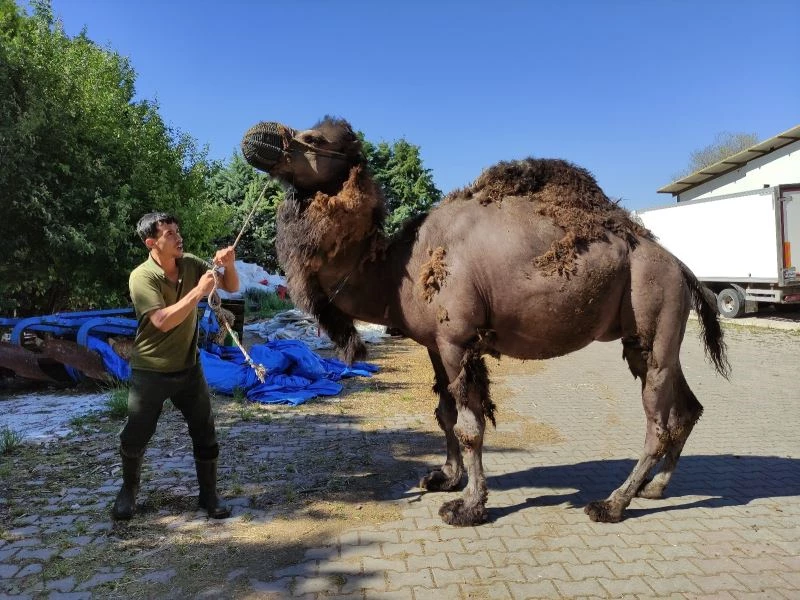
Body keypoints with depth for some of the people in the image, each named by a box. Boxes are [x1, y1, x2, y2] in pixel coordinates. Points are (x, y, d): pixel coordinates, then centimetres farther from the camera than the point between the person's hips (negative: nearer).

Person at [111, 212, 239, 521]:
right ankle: (128, 490, 38)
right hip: (150, 372, -3)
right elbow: (163, 321, -30)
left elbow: (232, 287, 3)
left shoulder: (191, 264, -4)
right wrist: (199, 291, -29)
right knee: (136, 436, 11)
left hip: (188, 367, 4)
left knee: (205, 433, 6)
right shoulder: (142, 277, -20)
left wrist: (229, 265, -18)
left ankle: (209, 495, 22)